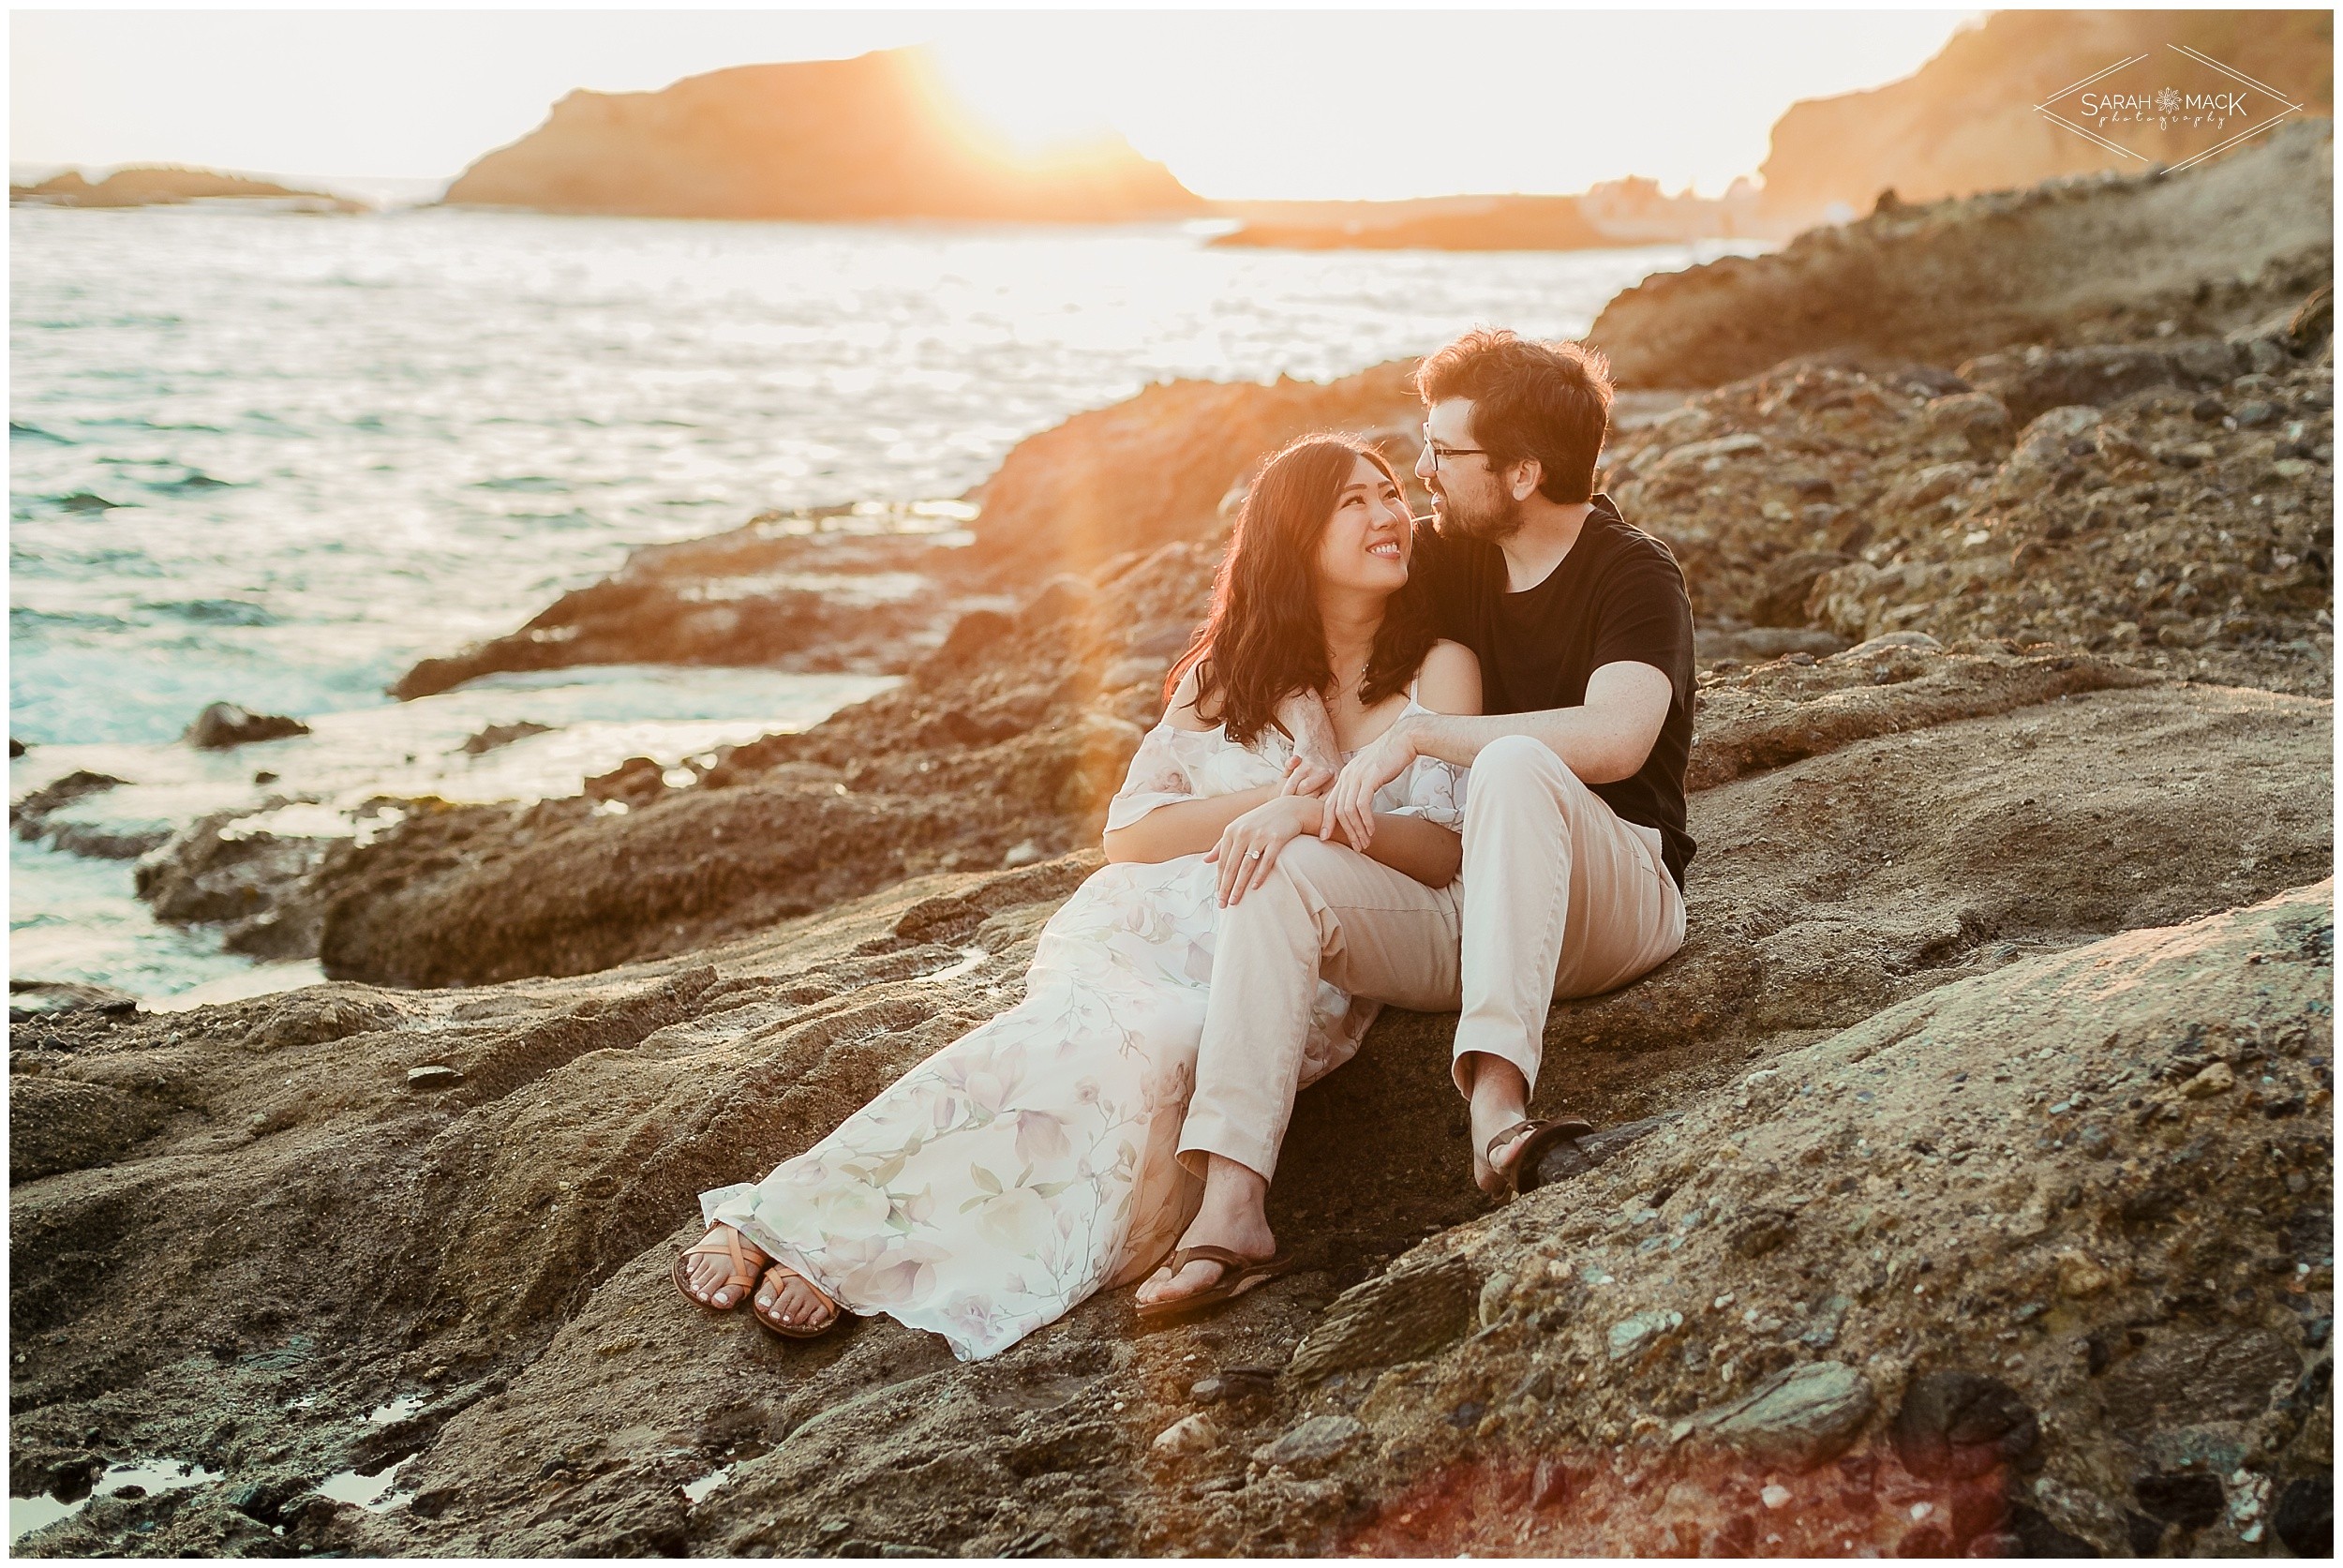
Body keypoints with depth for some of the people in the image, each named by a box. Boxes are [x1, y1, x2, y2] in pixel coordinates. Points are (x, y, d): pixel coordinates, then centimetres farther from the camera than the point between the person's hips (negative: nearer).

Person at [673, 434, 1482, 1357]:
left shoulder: (1439, 669, 14)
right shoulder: (1228, 675, 18)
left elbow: (1447, 849, 1)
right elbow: (1128, 834, 8)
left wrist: (1319, 812, -17)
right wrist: (1266, 799, -7)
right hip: (1155, 928, 1)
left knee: (1163, 1050, -35)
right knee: (1085, 1032, -34)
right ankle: (778, 1221, -39)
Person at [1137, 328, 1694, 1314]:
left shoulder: (1634, 577, -8)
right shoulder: (1451, 557, 11)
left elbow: (1615, 739, -28)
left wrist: (1415, 736, -27)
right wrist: (1314, 742, -4)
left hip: (1616, 900, -5)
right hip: (1460, 912, 6)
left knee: (1516, 765, -36)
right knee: (1278, 871, -21)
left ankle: (1496, 1097, -51)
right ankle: (1229, 1205, -34)